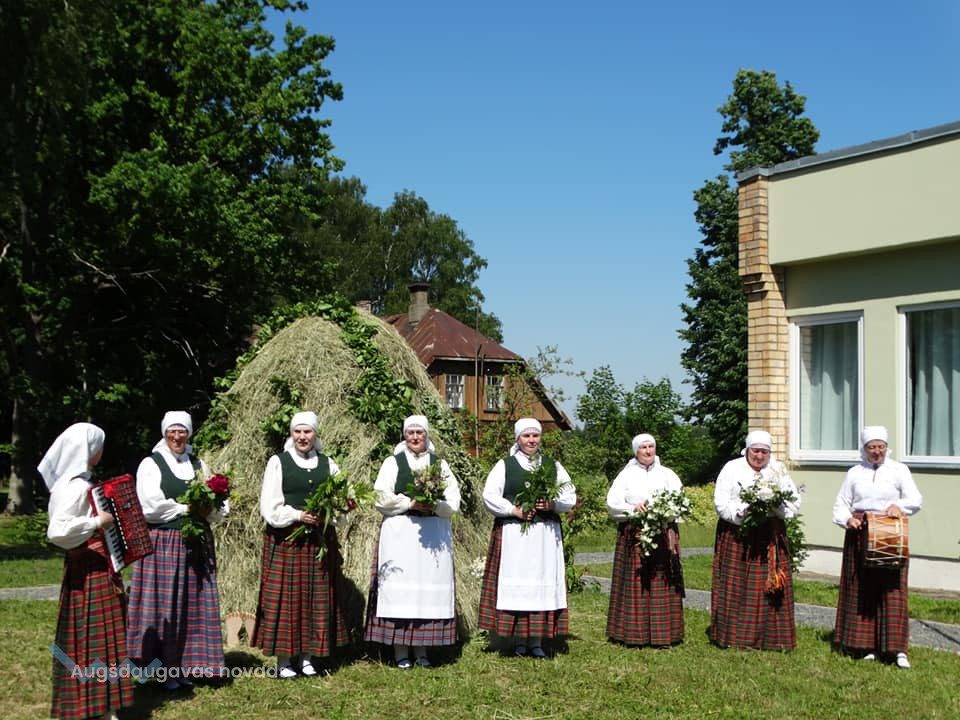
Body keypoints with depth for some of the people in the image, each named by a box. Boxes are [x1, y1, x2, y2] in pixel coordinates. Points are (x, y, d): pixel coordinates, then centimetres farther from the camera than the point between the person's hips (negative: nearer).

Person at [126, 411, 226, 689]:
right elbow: (149, 507, -11)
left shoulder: (198, 464, 15)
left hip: (197, 544, 4)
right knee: (166, 605, -4)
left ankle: (184, 667, 11)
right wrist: (184, 508, -10)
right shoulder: (151, 464, 2)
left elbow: (219, 509, 12)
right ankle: (167, 670, 3)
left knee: (194, 605, 4)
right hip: (164, 543, -4)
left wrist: (208, 508, -9)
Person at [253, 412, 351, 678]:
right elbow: (270, 508, -6)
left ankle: (307, 657, 15)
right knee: (285, 597, -2)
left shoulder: (328, 464, 10)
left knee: (317, 597, 5)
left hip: (320, 540, 3)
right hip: (285, 541, -3)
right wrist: (299, 515, -16)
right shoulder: (278, 463, -1)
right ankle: (284, 661, 6)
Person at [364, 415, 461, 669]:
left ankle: (421, 650, 9)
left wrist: (434, 506, -14)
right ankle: (400, 651, 1)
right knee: (400, 586, -5)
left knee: (430, 586, 1)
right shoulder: (392, 463, 7)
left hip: (434, 532, 2)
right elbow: (382, 498, -5)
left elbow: (454, 500, 5)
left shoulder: (440, 464, 13)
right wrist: (411, 503, -15)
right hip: (400, 532, -2)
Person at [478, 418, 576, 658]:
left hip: (546, 534, 2)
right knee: (515, 583, -4)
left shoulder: (553, 465, 13)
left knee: (543, 583, 0)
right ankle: (519, 641, 5)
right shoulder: (505, 465, 5)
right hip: (513, 534, -2)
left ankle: (536, 642, 6)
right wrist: (514, 510, -12)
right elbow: (489, 496, -1)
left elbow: (570, 496, 11)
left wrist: (553, 504, -8)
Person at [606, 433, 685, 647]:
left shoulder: (667, 474, 13)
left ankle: (662, 634, 1)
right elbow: (612, 503, 1)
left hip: (663, 535, 1)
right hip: (633, 535, -1)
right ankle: (633, 633, 2)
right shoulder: (626, 475, 9)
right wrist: (633, 509, -14)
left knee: (662, 585, -2)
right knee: (634, 584, -2)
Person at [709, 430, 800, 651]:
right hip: (737, 537, -2)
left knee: (770, 587, -1)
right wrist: (744, 512, -17)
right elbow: (721, 502, -4)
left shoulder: (778, 471, 10)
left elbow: (794, 502, 7)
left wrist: (773, 509, -11)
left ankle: (771, 636, 4)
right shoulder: (732, 469, 3)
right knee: (735, 586, -3)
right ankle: (732, 635, 3)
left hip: (770, 536, 2)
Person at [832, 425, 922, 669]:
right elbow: (841, 504, 11)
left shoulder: (899, 470, 6)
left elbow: (915, 500, -2)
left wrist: (899, 506, -22)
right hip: (859, 536, 2)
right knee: (860, 590, 2)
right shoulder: (855, 473, 12)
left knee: (892, 590, -6)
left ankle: (896, 648, -5)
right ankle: (866, 646, 9)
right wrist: (847, 519, -10)